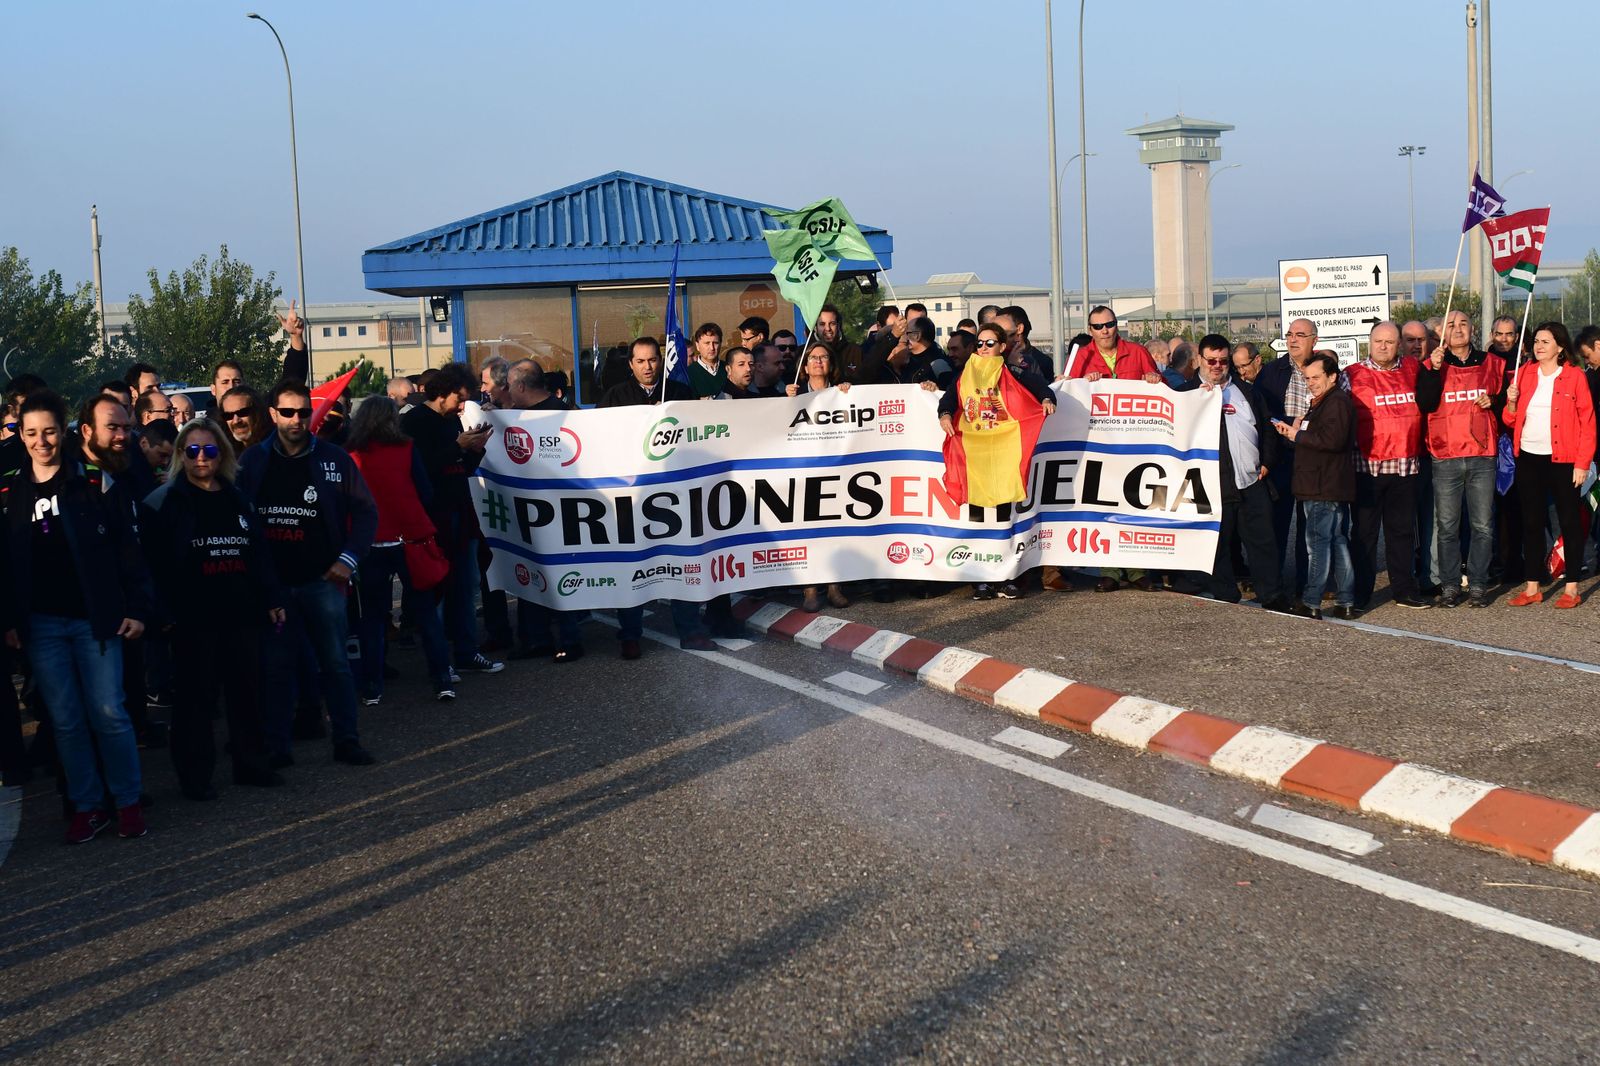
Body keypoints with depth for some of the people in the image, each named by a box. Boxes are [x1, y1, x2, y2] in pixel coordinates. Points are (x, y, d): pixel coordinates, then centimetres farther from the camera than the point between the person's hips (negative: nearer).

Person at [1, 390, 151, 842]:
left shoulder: (93, 483, -1)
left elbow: (126, 548, -1)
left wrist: (137, 609, -5)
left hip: (95, 618, -2)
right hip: (40, 624, 2)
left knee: (108, 714, -2)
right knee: (65, 719, 6)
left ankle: (128, 802, 11)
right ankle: (86, 806, 15)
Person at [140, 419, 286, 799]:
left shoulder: (237, 499, 15)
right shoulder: (164, 501, -2)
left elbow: (258, 554, 17)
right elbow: (155, 563, -9)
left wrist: (271, 598, 10)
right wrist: (166, 612, -16)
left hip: (242, 612, 5)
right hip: (195, 616, -5)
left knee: (247, 689, 10)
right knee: (196, 695, 1)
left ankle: (250, 763, 22)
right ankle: (195, 776, 10)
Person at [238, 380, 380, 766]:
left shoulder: (334, 459, 1)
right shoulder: (253, 461, 3)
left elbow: (365, 511, 3)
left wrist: (348, 559, -7)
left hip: (322, 579, 0)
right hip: (272, 583, 1)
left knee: (336, 662, 3)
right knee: (275, 667, 6)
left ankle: (347, 741, 11)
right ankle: (275, 747, 12)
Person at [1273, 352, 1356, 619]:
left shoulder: (1337, 401, -12)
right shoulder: (1320, 403, 23)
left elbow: (1332, 439, -24)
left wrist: (1298, 435, -14)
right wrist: (1294, 431, 9)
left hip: (1326, 487, -11)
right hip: (1322, 484, 11)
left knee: (1318, 542, -9)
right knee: (1338, 541, 10)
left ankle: (1310, 603, -9)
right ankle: (1345, 602, 13)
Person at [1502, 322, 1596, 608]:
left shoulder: (1574, 376, -3)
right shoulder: (1524, 373, 8)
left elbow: (1587, 422, -5)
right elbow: (1512, 421, 11)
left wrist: (1582, 463, -11)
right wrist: (1511, 402, -10)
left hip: (1563, 460, -4)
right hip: (1529, 458, 4)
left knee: (1569, 521, 2)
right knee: (1531, 522, 8)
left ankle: (1571, 588, 9)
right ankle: (1532, 587, 15)